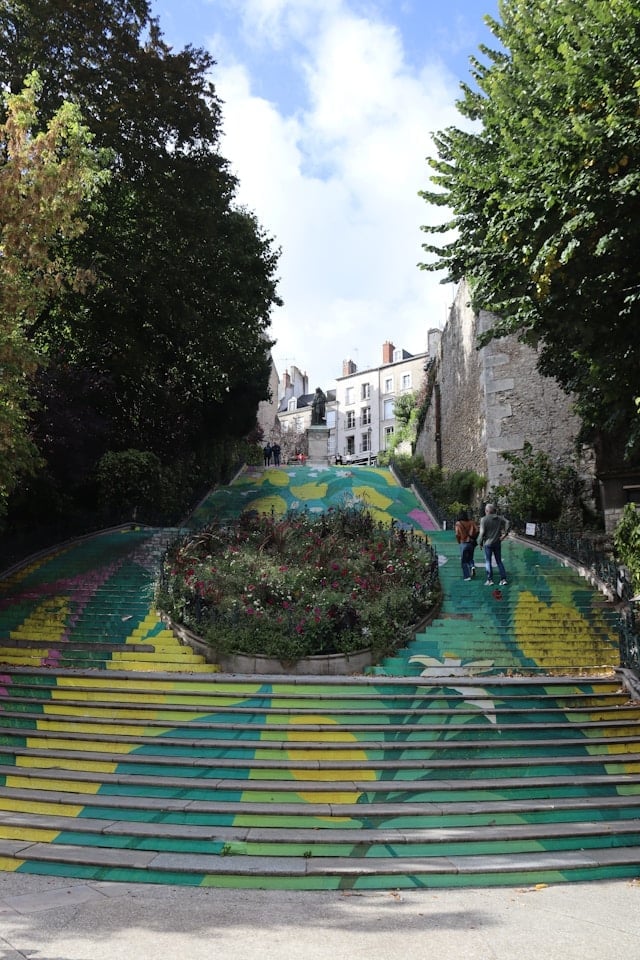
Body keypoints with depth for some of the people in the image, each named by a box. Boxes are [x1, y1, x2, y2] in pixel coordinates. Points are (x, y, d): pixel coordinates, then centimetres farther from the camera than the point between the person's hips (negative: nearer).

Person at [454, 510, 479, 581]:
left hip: (463, 543, -3)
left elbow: (457, 534, -12)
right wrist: (474, 539, 10)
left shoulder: (458, 524, -6)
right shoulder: (472, 522, 3)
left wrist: (459, 541, 5)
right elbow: (477, 531, -5)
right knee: (470, 558, 22)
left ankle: (467, 576, 1)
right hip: (472, 543, 3)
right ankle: (472, 566, -7)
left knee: (464, 561, 6)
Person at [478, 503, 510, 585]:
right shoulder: (499, 518, 3)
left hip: (488, 543, -4)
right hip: (497, 543, 4)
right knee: (499, 561, 12)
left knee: (488, 562, 5)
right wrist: (504, 534, -4)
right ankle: (503, 579, 9)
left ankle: (490, 580, 5)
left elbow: (482, 532, -12)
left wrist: (480, 542, -2)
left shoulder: (484, 519, -10)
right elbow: (507, 522, -7)